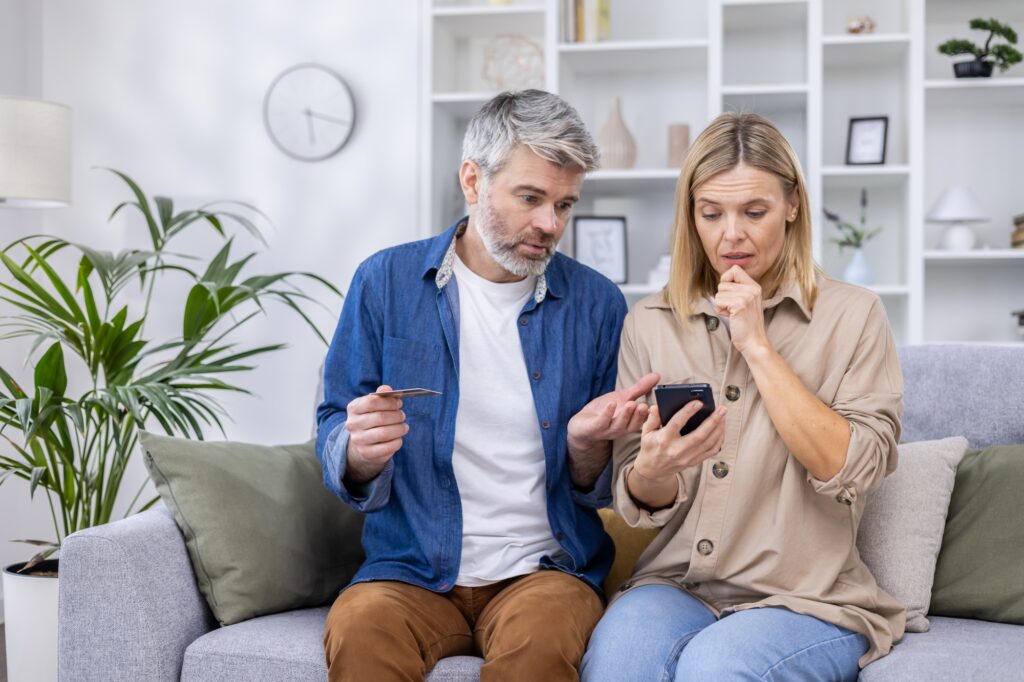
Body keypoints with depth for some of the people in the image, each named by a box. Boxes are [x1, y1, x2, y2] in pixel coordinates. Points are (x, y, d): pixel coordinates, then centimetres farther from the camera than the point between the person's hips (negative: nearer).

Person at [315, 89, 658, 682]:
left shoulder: (597, 304, 3)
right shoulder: (386, 282, 2)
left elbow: (601, 493, 7)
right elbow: (336, 451, 4)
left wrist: (587, 446, -15)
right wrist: (361, 454, -19)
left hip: (545, 569, 0)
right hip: (412, 568, 0)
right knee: (359, 627, -31)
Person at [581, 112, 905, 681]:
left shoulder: (852, 315, 0)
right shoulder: (650, 325, 7)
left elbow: (851, 472, -12)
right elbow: (642, 505, 7)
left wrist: (758, 346, -12)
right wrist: (651, 470, -18)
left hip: (808, 601, -1)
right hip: (676, 584, 2)